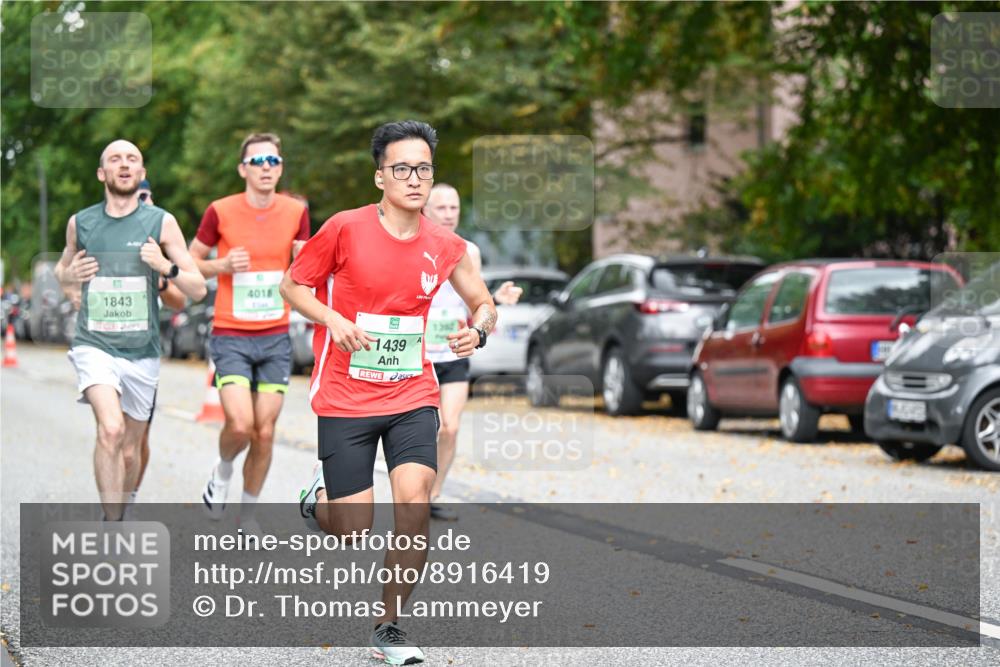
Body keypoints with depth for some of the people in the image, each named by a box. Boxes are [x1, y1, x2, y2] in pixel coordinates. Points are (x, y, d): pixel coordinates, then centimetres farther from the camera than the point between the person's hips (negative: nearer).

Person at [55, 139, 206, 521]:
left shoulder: (161, 223, 0)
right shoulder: (80, 223, 4)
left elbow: (198, 289, 0)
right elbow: (62, 270, 23)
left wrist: (166, 267, -18)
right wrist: (69, 274, 0)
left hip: (142, 351, 2)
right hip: (94, 345, -1)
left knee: (129, 451, 11)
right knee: (110, 429, -26)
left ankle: (115, 520, 35)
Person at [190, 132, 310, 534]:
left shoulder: (296, 212, 2)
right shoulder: (220, 212, -5)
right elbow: (190, 262, 6)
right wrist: (222, 266, -13)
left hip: (276, 337, 3)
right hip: (231, 337, -3)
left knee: (265, 432, 3)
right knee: (240, 425, -17)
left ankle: (248, 511, 21)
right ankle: (222, 471, 16)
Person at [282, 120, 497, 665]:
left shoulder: (445, 246, -1)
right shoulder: (346, 228, -10)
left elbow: (484, 304, 13)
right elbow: (293, 284, 0)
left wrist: (478, 329, -11)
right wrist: (333, 320, -18)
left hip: (412, 395, 2)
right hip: (345, 398, -2)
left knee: (414, 505, -17)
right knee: (354, 531, -2)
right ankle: (321, 497, 36)